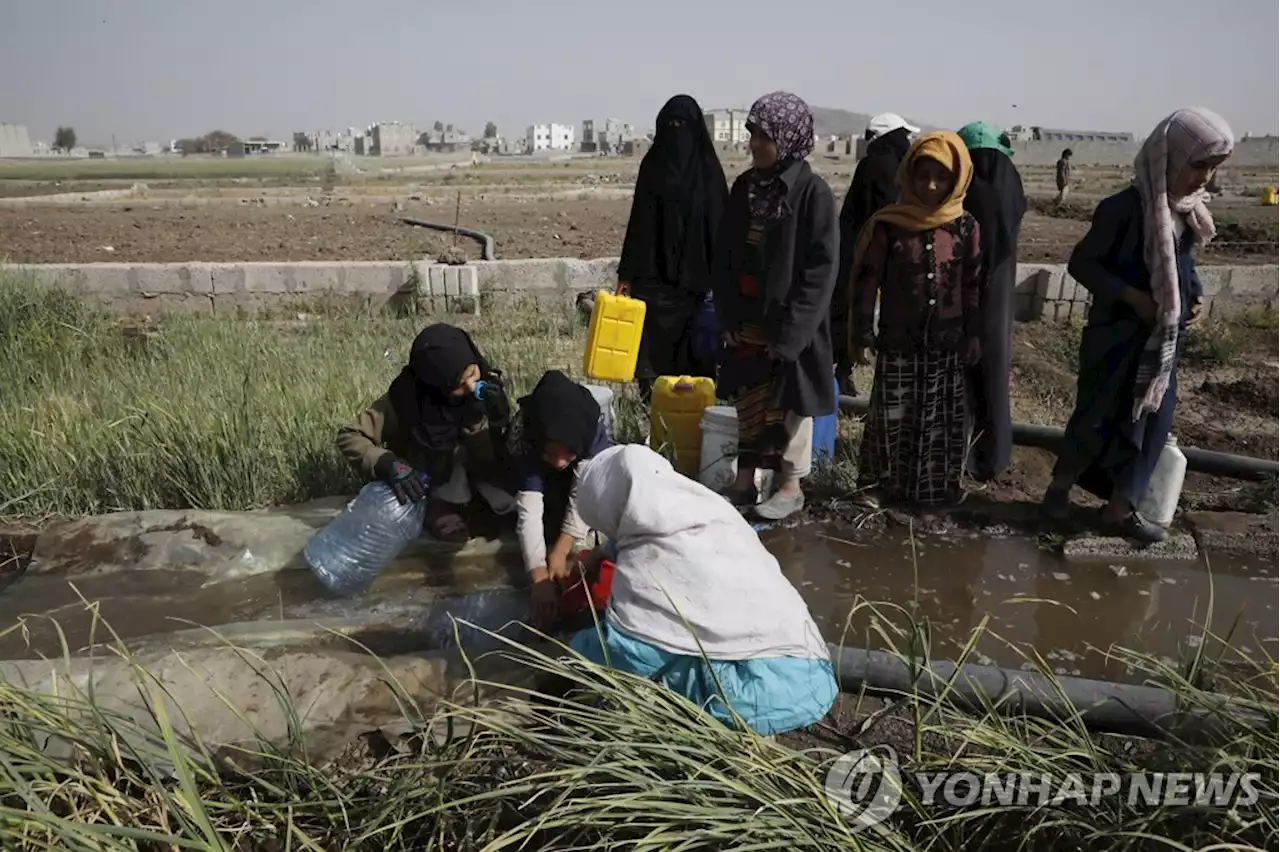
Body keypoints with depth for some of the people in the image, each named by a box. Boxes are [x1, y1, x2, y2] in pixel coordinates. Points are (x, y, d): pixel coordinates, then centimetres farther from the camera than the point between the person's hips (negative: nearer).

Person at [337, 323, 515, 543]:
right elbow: (349, 437, -21)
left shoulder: (489, 387, -17)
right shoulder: (407, 399, -24)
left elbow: (492, 460, -17)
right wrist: (388, 464, -39)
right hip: (423, 488, -4)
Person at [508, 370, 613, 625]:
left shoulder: (593, 430, -41)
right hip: (542, 478, -1)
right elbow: (528, 511, -48)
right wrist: (539, 578, -57)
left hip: (583, 474, 1)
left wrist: (561, 549, -46)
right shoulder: (524, 443, -41)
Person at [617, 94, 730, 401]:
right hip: (654, 271, 1)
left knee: (695, 345, 0)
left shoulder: (708, 168, 2)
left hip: (695, 272, -1)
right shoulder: (652, 165, 6)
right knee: (654, 344, 0)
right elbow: (639, 221, 5)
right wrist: (627, 273, 0)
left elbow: (720, 223, 0)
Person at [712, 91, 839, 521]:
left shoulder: (813, 192, -12)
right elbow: (725, 256, 8)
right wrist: (728, 317, 1)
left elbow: (821, 267, -15)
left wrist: (788, 329, -17)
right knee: (747, 401, 13)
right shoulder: (744, 187, 5)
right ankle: (745, 481, 26)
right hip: (746, 318, 6)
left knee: (789, 404, 6)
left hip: (790, 322, -5)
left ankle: (791, 486, 21)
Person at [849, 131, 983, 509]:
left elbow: (973, 285, 5)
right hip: (898, 342, -2)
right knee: (892, 416, 7)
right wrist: (860, 334, -4)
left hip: (947, 344, 2)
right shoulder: (888, 225, -8)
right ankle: (880, 483, 22)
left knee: (941, 419, 11)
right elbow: (866, 282, -4)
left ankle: (936, 487, 26)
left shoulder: (965, 227, -1)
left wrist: (974, 335, 6)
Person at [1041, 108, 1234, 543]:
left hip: (1164, 339, 7)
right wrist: (1132, 296, -21)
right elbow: (1081, 263, -14)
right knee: (1099, 416, 3)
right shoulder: (1125, 207, -18)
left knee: (1153, 421, 9)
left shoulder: (1189, 211, 4)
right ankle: (1060, 486, 26)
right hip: (1118, 336, -7)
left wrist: (1196, 296, -1)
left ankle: (1119, 509, 20)